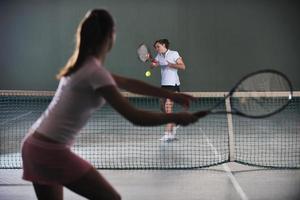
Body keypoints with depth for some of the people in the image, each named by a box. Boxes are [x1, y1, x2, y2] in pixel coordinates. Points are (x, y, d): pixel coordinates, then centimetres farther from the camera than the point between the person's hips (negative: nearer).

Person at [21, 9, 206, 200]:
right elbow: (135, 117, -18)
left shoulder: (83, 65, 13)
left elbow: (127, 83, 21)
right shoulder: (95, 71, -16)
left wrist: (171, 95, 22)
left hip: (33, 145, 9)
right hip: (52, 151, -9)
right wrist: (175, 117, -5)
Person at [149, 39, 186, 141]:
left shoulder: (174, 54, -2)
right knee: (163, 108, 9)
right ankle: (174, 124, 33)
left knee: (168, 107, -13)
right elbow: (153, 65, 0)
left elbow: (182, 66, -8)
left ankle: (168, 134, -14)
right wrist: (152, 61, -21)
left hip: (173, 84, -7)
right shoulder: (159, 56, 15)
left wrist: (169, 64, -17)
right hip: (164, 84, 7)